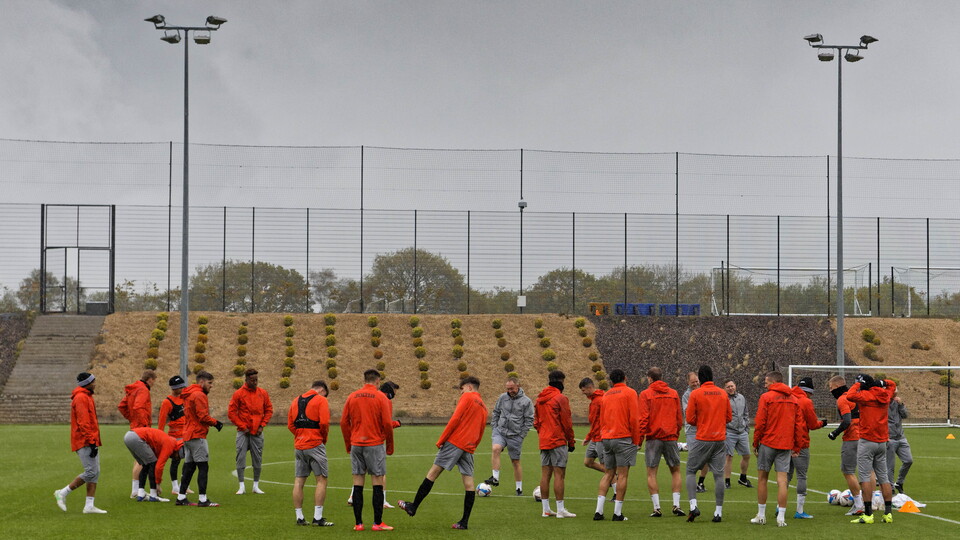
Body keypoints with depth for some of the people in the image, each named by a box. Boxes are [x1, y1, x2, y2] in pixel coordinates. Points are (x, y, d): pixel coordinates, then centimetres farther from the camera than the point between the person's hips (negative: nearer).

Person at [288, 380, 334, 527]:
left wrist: (300, 436, 12)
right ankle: (318, 517, -7)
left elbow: (290, 425, 11)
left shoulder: (295, 401, 15)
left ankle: (299, 517, 9)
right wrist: (324, 438, 2)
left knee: (299, 481, 7)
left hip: (298, 446, 6)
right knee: (321, 480, -1)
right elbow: (324, 422, -13)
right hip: (315, 445, -6)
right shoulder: (320, 400, -3)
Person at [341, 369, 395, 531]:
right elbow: (387, 423, -8)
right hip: (375, 443, -3)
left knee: (358, 484, 5)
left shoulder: (352, 397, 5)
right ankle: (378, 523, 1)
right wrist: (390, 446, 3)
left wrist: (348, 444, 15)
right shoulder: (381, 397, -5)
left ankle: (358, 523, 6)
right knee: (377, 484, 2)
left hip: (356, 444, 3)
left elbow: (344, 423, 6)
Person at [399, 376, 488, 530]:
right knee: (468, 481, 2)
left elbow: (455, 419, -10)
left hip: (454, 442, -7)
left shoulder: (467, 398, 0)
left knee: (433, 472, -2)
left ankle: (413, 507, 0)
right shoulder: (483, 407, 22)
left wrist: (441, 440, -8)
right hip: (469, 448, 7)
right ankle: (464, 521, 1)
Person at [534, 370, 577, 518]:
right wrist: (571, 442, -2)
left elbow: (536, 421, 16)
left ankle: (546, 509, 11)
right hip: (558, 441, -7)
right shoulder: (560, 398, -10)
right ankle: (560, 510, -5)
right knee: (559, 474, -5)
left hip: (543, 441, 7)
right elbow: (566, 422, -10)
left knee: (545, 474, 8)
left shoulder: (539, 399, 11)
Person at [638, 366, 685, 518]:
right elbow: (679, 418, 10)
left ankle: (657, 508, -3)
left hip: (653, 437, -3)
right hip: (671, 437, 3)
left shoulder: (645, 394, -3)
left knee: (651, 473, 3)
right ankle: (676, 505, 5)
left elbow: (643, 418, -10)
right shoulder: (673, 393, 8)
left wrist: (639, 437, -7)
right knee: (675, 471, 14)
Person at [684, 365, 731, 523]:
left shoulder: (695, 394, -6)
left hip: (702, 439, -3)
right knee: (718, 475, 6)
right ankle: (718, 512, 5)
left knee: (690, 471, 8)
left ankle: (693, 506, -6)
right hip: (720, 439, 4)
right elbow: (729, 417, 11)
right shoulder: (723, 394, 6)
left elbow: (690, 419, -7)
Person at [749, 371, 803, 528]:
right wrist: (796, 447, 12)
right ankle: (781, 517, -3)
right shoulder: (794, 399, 9)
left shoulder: (766, 397, -6)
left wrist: (755, 443, 1)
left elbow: (760, 423, -9)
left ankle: (761, 515, 14)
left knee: (762, 478, 9)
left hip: (768, 443, -3)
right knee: (782, 480, 1)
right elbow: (799, 424, 8)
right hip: (786, 445, 3)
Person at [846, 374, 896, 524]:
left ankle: (868, 514, -11)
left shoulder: (866, 395, -11)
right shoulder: (885, 395, 9)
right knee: (883, 477, 10)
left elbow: (850, 395, -27)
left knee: (864, 476, -6)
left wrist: (857, 384, -8)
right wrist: (882, 382, 9)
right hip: (882, 442, 7)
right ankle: (888, 513, 10)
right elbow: (892, 385, 29)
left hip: (867, 442, -7)